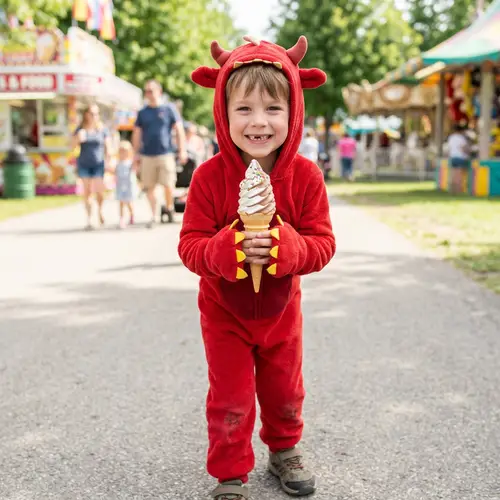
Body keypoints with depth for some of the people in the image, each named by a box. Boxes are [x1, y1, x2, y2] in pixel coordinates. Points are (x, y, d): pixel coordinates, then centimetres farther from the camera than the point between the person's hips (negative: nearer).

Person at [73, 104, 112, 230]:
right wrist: (78, 138, -21)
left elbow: (108, 147, 2)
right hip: (84, 164, 1)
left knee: (99, 191, -6)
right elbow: (73, 145, -1)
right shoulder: (81, 129, 3)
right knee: (87, 191, 0)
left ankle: (100, 210, 26)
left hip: (98, 164, -1)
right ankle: (89, 220, 5)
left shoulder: (102, 129, 0)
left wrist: (108, 162, -2)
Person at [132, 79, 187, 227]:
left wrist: (182, 151, -3)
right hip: (147, 155, 3)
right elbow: (136, 134, 15)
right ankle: (153, 216, 12)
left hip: (166, 154, -2)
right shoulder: (142, 112, 10)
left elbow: (179, 130, 3)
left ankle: (169, 208, 19)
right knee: (149, 187, 1)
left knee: (168, 185, -7)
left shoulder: (169, 109, 4)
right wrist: (136, 154, 11)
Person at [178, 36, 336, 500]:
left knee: (284, 392, 20)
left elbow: (322, 243, -17)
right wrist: (228, 251, -41)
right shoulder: (210, 176, -23)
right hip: (224, 312, -2)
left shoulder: (305, 175, -18)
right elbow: (190, 245, -21)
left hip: (280, 309, 2)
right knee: (230, 399, 7)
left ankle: (284, 449, 47)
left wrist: (288, 248, -38)